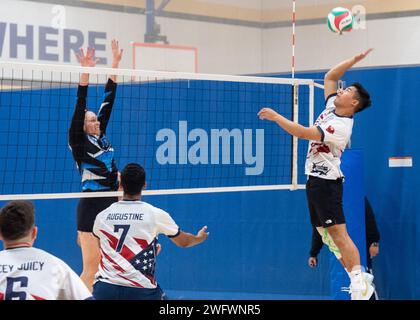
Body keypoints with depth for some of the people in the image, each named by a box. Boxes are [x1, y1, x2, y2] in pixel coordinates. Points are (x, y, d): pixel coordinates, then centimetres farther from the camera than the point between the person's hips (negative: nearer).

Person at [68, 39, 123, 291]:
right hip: (92, 206, -7)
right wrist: (86, 72, -24)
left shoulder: (101, 137, 13)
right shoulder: (78, 141, -4)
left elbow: (109, 101, 13)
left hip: (112, 204, 7)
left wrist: (116, 63, 13)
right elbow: (80, 108, -15)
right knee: (91, 268, -9)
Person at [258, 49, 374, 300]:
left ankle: (360, 285, -20)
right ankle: (358, 281, 7)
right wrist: (354, 60, 9)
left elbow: (303, 133, -26)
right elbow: (329, 77, 17)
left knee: (338, 233, -16)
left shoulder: (340, 127, -19)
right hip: (316, 178, 10)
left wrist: (276, 117, -19)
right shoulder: (332, 108, 8)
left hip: (326, 181, -10)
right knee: (326, 233, 7)